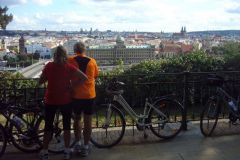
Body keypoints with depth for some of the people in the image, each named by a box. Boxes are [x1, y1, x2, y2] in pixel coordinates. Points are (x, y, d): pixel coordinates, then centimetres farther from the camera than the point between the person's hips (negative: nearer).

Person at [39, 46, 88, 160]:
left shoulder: (49, 66, -4)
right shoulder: (69, 67, -7)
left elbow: (40, 82, 3)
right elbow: (84, 78, -13)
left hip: (50, 101, 1)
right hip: (65, 101, -1)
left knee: (48, 126, 12)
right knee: (66, 126, 12)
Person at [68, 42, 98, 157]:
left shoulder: (70, 61, -5)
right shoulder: (92, 61, -1)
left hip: (76, 95, 0)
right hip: (89, 95, 0)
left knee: (77, 119, 19)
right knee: (88, 121, 7)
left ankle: (78, 143, 20)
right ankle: (85, 147, 13)